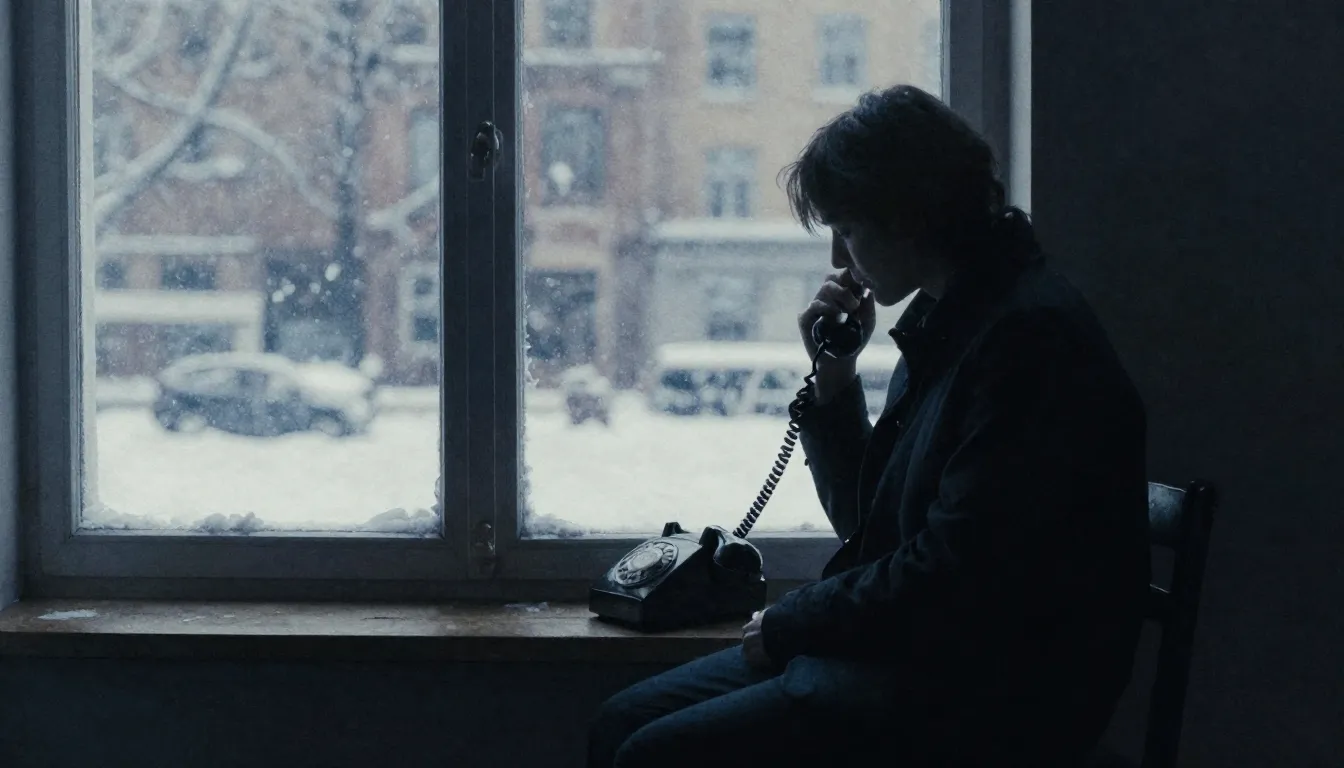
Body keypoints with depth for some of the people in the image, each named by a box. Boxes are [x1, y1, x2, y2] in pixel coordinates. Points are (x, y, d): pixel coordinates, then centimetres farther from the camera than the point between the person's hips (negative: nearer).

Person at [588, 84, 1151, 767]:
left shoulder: (1030, 334, -17)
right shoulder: (941, 321, 15)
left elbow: (950, 577, -21)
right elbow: (866, 522, 21)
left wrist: (787, 624, -9)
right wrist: (834, 380, 7)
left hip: (987, 698, -10)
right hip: (910, 651, 10)